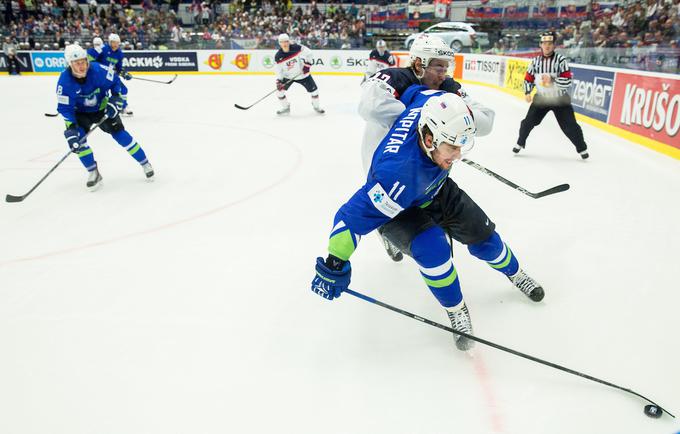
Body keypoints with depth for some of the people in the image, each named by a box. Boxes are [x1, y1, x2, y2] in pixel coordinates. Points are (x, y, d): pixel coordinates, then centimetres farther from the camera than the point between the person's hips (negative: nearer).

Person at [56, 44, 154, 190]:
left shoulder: (98, 70, -27)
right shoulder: (65, 81, -26)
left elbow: (115, 81, -8)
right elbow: (65, 108, -22)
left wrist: (115, 100, -18)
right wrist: (71, 128, -33)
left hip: (102, 107, 0)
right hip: (81, 112, 0)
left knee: (118, 133, -10)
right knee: (77, 136, -20)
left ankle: (145, 163, 3)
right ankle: (93, 172, -6)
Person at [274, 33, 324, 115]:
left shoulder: (296, 48, -19)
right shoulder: (278, 56, -15)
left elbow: (308, 53, -9)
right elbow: (279, 70, -8)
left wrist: (307, 64, -16)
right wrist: (278, 81, -18)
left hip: (302, 73, -1)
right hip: (288, 76, 1)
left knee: (313, 89, -2)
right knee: (280, 89, -9)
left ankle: (316, 106, 24)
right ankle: (286, 108, 12)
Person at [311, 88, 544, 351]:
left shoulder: (433, 105, -31)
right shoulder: (400, 173, -45)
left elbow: (415, 91, -7)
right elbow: (355, 215, -40)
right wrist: (334, 264, -37)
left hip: (437, 190, 6)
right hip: (399, 208, -6)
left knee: (482, 235, 8)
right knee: (432, 248, -30)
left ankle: (515, 274, 39)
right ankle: (456, 310, -4)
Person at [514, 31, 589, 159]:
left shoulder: (560, 59, -14)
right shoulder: (536, 61, -2)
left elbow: (567, 81, -19)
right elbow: (528, 78, 8)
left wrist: (552, 80, -31)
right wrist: (527, 92, -6)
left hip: (560, 99, -3)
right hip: (541, 98, 3)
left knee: (569, 126, -2)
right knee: (528, 121, 0)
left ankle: (582, 148, 13)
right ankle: (520, 143, 21)